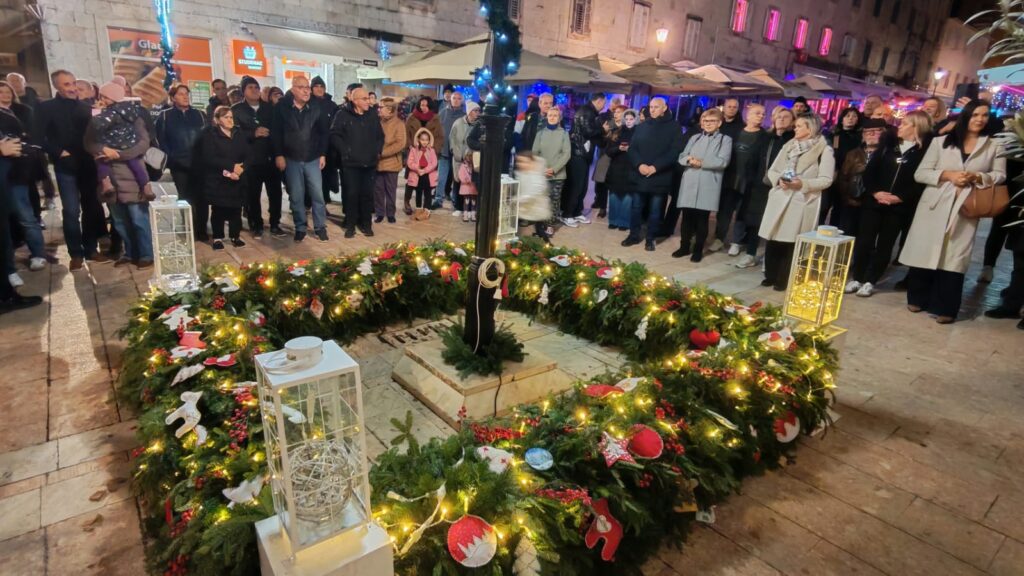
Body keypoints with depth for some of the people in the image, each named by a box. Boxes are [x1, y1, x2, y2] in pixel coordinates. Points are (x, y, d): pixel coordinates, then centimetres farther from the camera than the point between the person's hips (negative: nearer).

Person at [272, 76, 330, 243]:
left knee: (317, 194, 1)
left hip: (313, 159, 1)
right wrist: (278, 155, -7)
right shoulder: (282, 109, -2)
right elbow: (275, 133, -2)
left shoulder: (316, 109, 2)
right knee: (296, 196, 5)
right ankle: (300, 228, 16)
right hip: (291, 160, -1)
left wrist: (323, 154, 1)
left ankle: (320, 227, 12)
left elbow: (323, 133, 5)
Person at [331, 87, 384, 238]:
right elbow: (334, 135, -7)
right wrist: (345, 151, -12)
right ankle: (350, 224, 12)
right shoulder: (343, 114, -5)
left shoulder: (373, 114, 8)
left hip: (370, 163, 4)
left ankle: (366, 224, 19)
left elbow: (380, 135, 17)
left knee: (367, 193, 7)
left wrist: (378, 151, 6)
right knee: (351, 193, 1)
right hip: (350, 163, -3)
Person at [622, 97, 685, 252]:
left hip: (660, 177, -3)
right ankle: (634, 235, 22)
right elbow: (632, 148, 5)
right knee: (636, 207, 9)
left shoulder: (674, 127, 1)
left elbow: (675, 152, -8)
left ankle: (650, 239, 14)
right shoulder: (642, 126, 12)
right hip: (640, 176, 3)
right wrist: (639, 165, -13)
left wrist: (655, 167, -17)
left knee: (655, 210, 4)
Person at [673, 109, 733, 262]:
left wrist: (701, 163, -12)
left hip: (708, 185, -3)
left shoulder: (725, 140, 4)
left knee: (702, 218, 2)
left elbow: (723, 161, -10)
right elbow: (681, 157, 8)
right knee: (687, 216, 5)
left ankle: (698, 249, 12)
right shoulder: (695, 138, 17)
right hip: (689, 183, 3)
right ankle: (684, 246, 17)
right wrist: (690, 160, -14)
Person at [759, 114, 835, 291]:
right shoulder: (788, 146, 14)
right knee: (772, 240, 5)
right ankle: (770, 276, 18)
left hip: (802, 203, -4)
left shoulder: (824, 150, -1)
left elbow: (826, 179, -7)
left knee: (792, 243, -1)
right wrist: (778, 180, -10)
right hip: (779, 199, 4)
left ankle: (783, 279, 9)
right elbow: (772, 170, 11)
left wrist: (803, 183, -21)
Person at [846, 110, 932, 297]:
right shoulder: (888, 146, 10)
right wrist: (874, 192, -10)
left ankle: (870, 282, 11)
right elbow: (869, 171, 4)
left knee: (884, 245, 5)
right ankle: (857, 278, 11)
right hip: (874, 201, 2)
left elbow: (921, 182, -7)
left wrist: (899, 197, -16)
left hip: (898, 207, -2)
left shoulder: (924, 152, 0)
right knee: (864, 241, 1)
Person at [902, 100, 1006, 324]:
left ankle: (944, 308, 3)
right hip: (935, 206, 0)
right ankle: (918, 299, 19)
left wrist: (978, 177, -10)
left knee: (954, 258, -3)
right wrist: (947, 174, -12)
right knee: (925, 253, 3)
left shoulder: (995, 146, 10)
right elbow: (920, 173, 3)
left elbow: (1000, 177, 9)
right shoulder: (941, 141, 8)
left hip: (966, 210, 0)